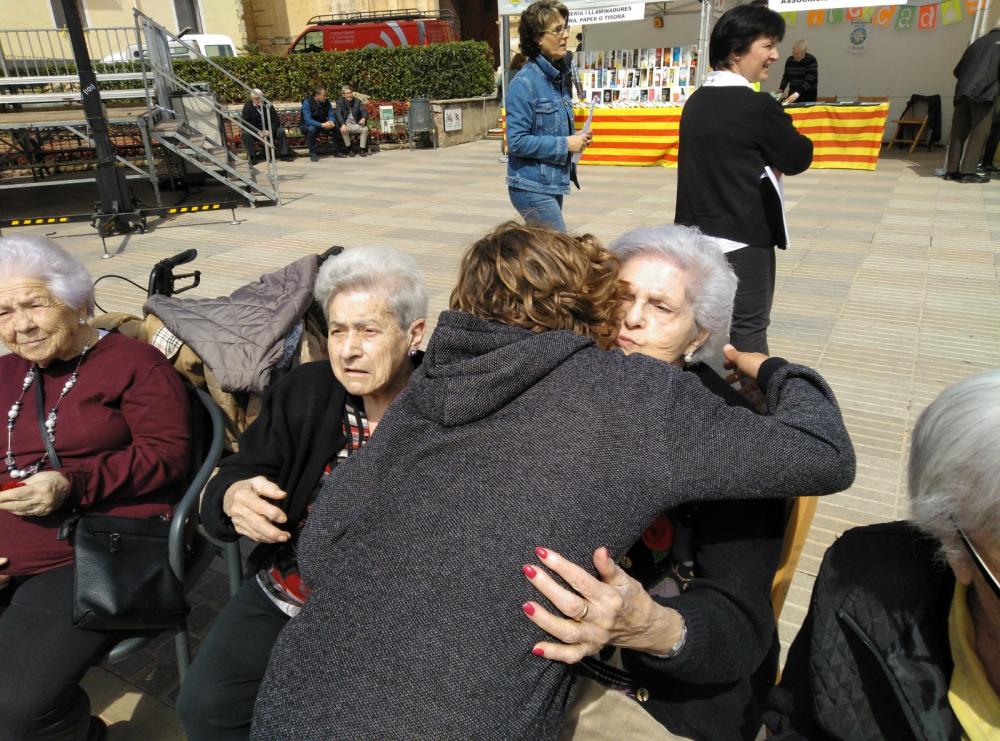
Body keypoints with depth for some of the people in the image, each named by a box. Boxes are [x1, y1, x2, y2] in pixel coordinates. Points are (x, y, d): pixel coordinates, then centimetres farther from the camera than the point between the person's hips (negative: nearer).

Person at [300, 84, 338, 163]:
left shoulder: (326, 102, -5)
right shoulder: (307, 102, -21)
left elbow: (331, 115, -4)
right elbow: (308, 120, -30)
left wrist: (331, 122, -29)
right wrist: (322, 125, -40)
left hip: (322, 125, 5)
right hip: (307, 125, -5)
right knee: (311, 128, -38)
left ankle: (337, 151, -2)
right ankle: (313, 153, -22)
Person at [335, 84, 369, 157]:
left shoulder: (357, 101, 8)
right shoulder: (340, 101, 1)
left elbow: (364, 112, -2)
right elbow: (338, 114, -12)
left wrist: (363, 118, -28)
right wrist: (343, 125, -32)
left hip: (356, 124, 2)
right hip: (346, 124, -2)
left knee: (365, 129, -27)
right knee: (343, 130, -34)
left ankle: (362, 149, -14)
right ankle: (349, 149, -16)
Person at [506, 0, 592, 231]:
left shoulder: (559, 76, 10)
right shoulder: (524, 83, -15)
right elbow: (517, 141, -20)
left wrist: (576, 138, 1)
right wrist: (565, 144, -17)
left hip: (553, 184, 8)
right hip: (531, 187, -8)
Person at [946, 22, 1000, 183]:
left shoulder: (979, 41, 23)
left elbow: (957, 70, 21)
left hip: (963, 91, 5)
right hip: (983, 91, -5)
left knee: (958, 132, 5)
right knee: (979, 132, -3)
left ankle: (952, 170, 4)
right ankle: (968, 171, -8)